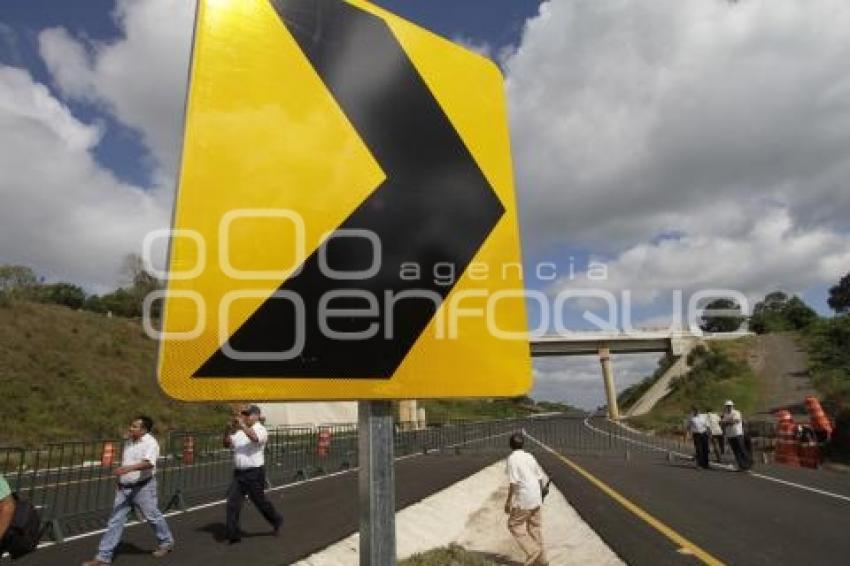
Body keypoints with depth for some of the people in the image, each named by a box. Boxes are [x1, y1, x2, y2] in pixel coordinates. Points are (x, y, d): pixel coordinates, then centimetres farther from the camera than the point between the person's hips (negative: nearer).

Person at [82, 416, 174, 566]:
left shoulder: (150, 443, -19)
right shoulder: (128, 441, 7)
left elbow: (149, 463, -34)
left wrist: (128, 468, -47)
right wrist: (120, 481, 20)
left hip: (143, 487, -7)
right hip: (124, 488, 7)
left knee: (153, 516, 7)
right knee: (115, 520, 6)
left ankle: (166, 542, 28)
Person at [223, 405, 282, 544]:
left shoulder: (261, 430, -10)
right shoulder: (239, 432, 12)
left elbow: (254, 438, -32)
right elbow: (227, 444, 10)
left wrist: (242, 424, -30)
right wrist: (229, 429, -5)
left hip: (254, 472, -6)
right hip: (238, 472, 6)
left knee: (259, 500, 6)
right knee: (232, 501, 0)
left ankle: (276, 521, 29)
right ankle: (232, 533, 9)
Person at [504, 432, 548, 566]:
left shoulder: (512, 458, -12)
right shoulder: (529, 456, 8)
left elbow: (513, 481, -18)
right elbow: (540, 477, 12)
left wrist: (508, 501, -12)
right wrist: (541, 494, 26)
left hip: (523, 500, -7)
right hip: (536, 499, 7)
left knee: (514, 525, 8)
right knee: (535, 528, 17)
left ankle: (532, 552, -2)